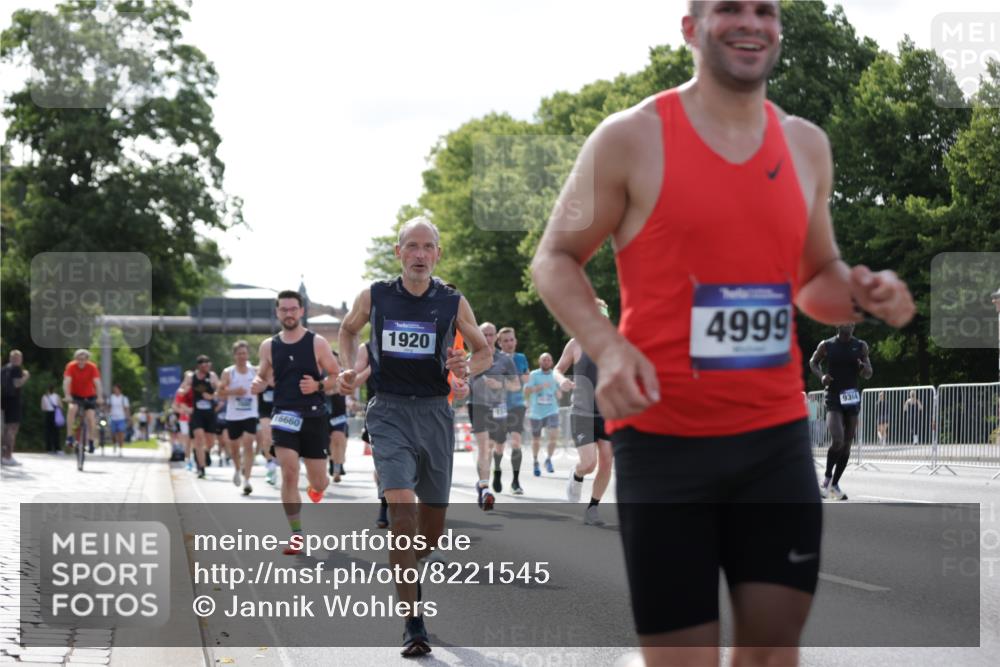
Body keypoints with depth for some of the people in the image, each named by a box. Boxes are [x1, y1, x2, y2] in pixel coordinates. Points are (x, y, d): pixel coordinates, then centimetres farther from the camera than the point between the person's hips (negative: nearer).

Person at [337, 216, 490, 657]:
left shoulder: (453, 302, 1)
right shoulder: (374, 297, 1)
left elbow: (484, 351, 13)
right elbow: (348, 329, 22)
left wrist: (467, 369, -9)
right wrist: (349, 368, 5)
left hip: (435, 413, 2)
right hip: (389, 412, -2)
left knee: (432, 526, 10)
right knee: (402, 505, -20)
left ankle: (408, 568, 46)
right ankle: (413, 623, -18)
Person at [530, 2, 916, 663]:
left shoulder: (806, 145, 10)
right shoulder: (631, 138, -5)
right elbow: (555, 258, 1)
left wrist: (861, 294, -3)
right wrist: (607, 347, -18)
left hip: (778, 435, 5)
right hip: (664, 436, -4)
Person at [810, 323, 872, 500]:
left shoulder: (861, 346, 5)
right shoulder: (827, 346, -2)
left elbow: (868, 375, 8)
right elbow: (813, 362, 15)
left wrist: (863, 367, -15)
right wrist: (821, 376, -5)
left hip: (852, 398, 3)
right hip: (833, 397, -3)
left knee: (847, 444, 5)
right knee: (837, 440, -20)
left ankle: (835, 484, 19)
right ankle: (827, 477, 2)